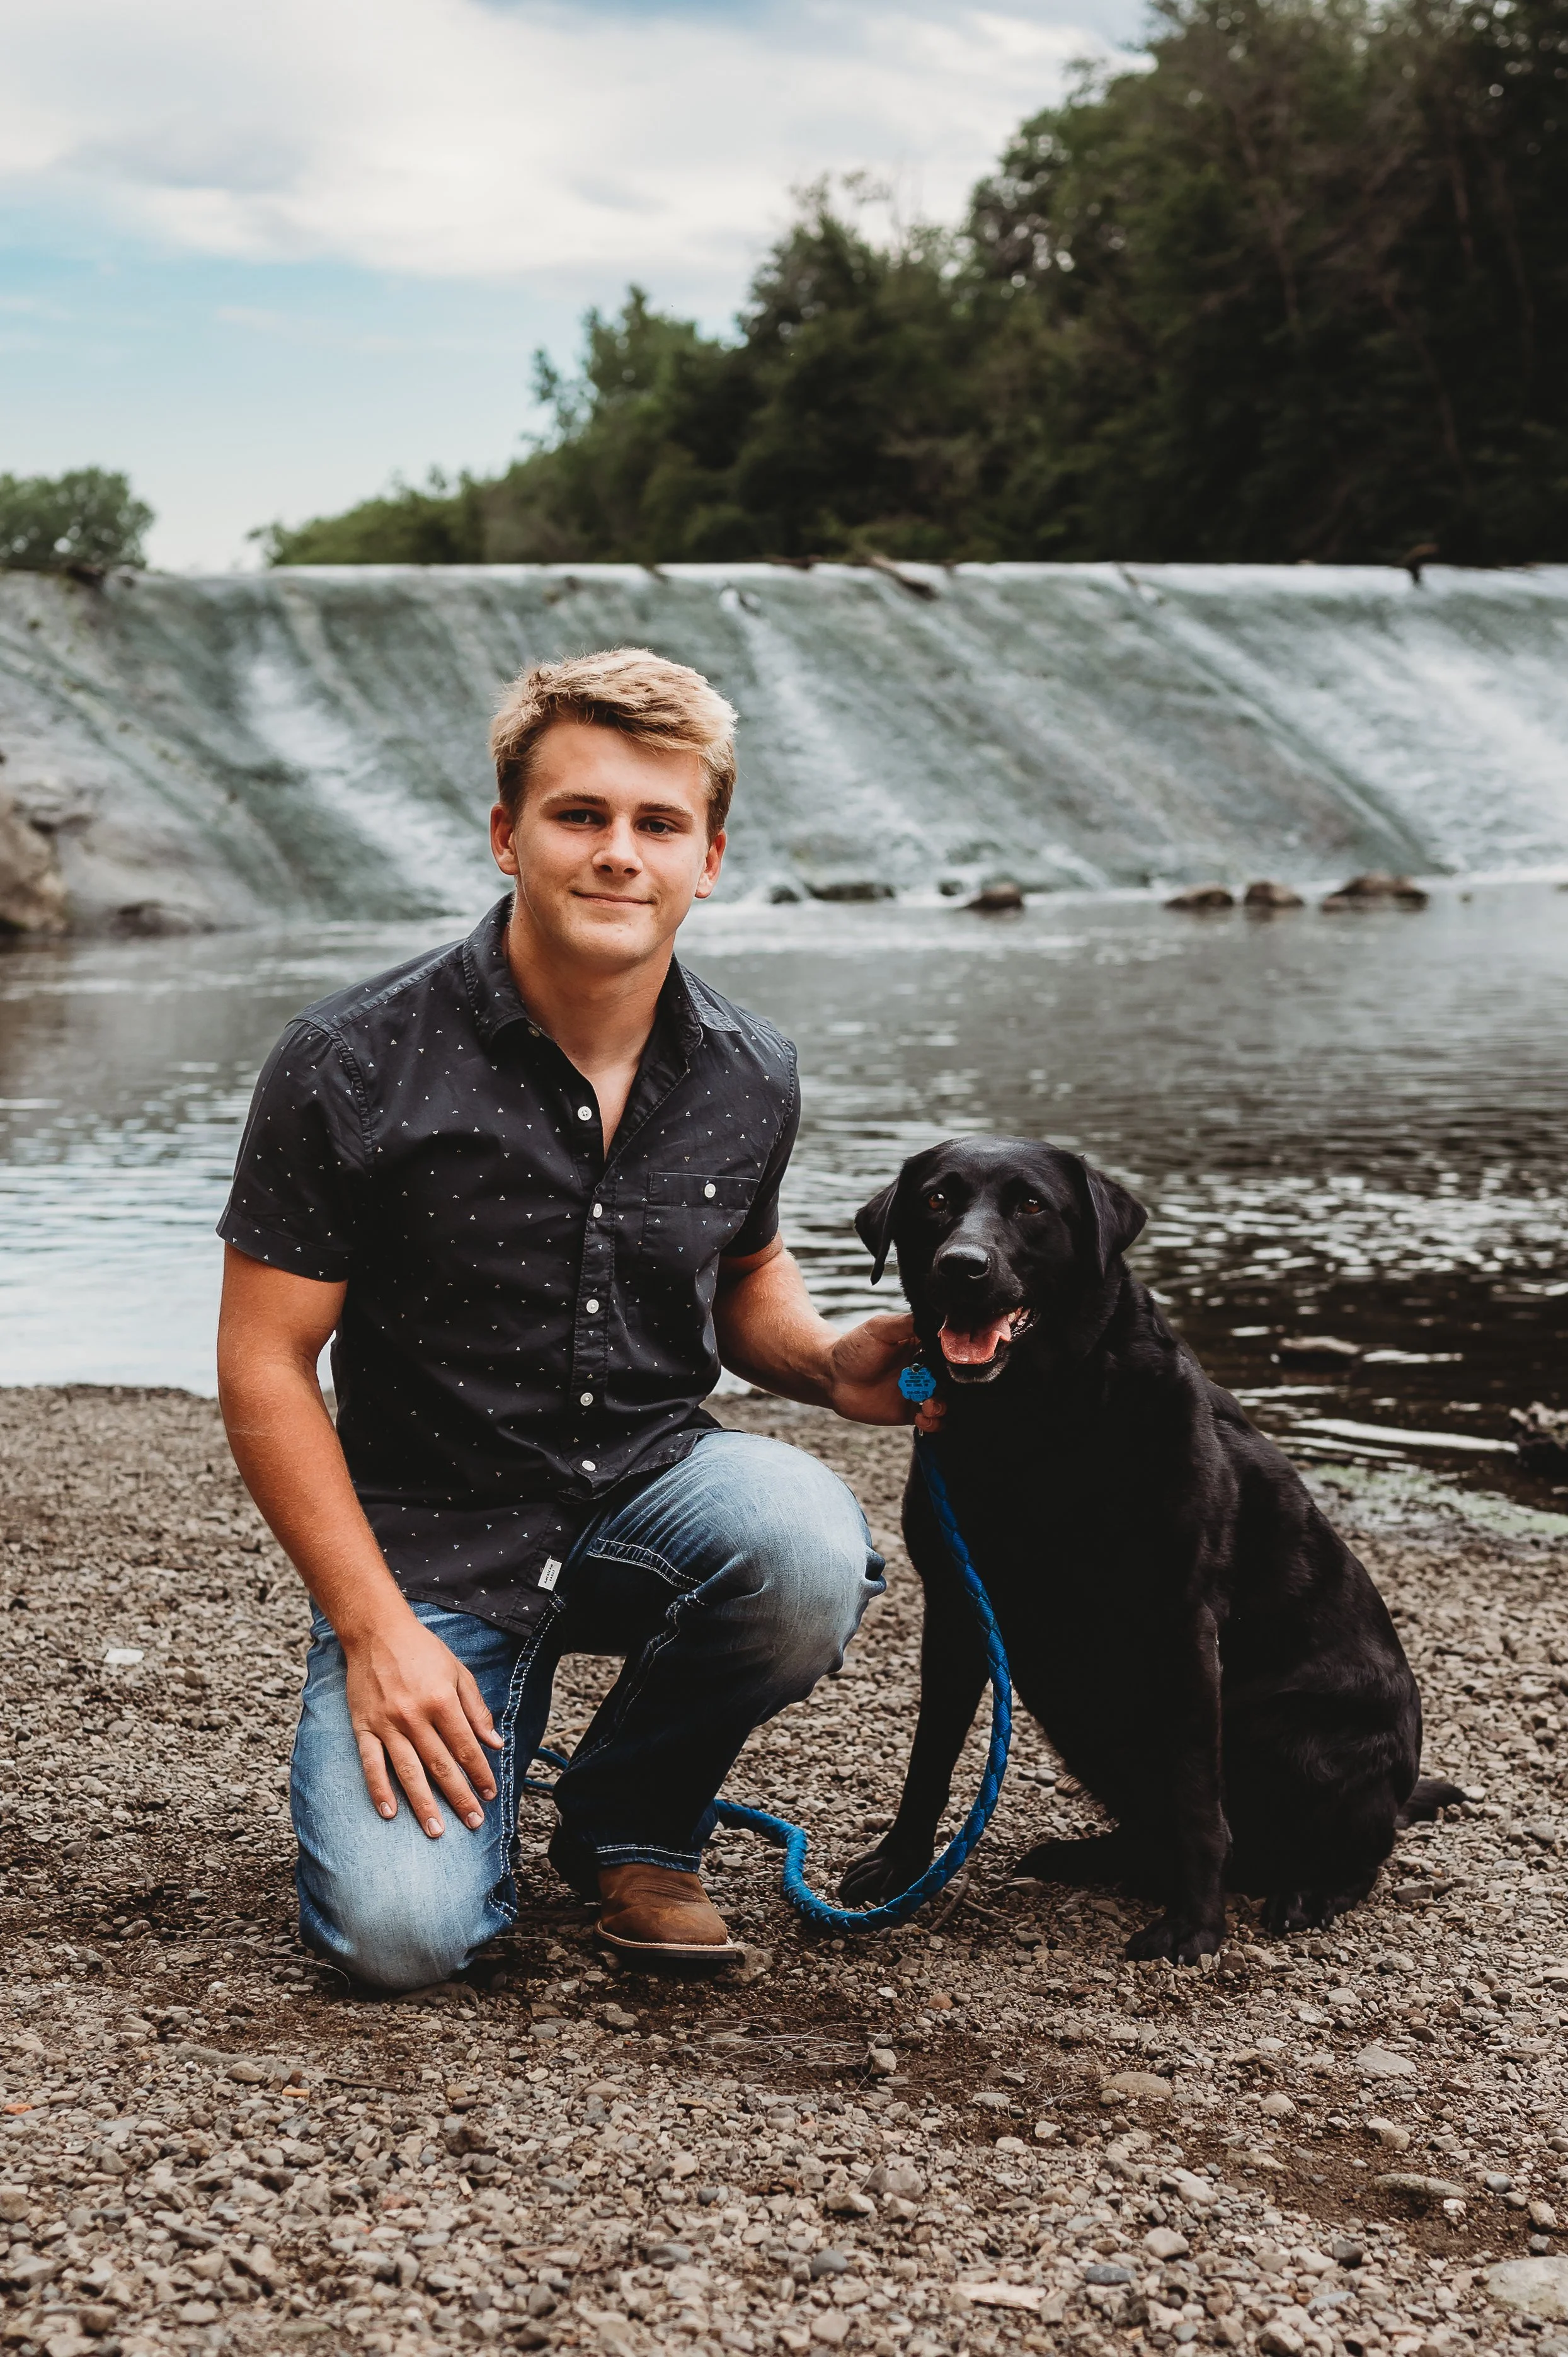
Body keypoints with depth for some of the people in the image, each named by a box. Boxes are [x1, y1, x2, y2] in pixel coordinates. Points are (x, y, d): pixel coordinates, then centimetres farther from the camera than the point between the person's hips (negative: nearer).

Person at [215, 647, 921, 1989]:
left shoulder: (749, 1078, -1)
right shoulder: (355, 1067, -14)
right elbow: (265, 1364, -9)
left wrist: (827, 1363, -5)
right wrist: (375, 1628, -15)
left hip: (653, 1489, 4)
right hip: (432, 1541, -3)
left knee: (806, 1541, -32)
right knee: (403, 1930, -23)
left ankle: (632, 1823, -1)